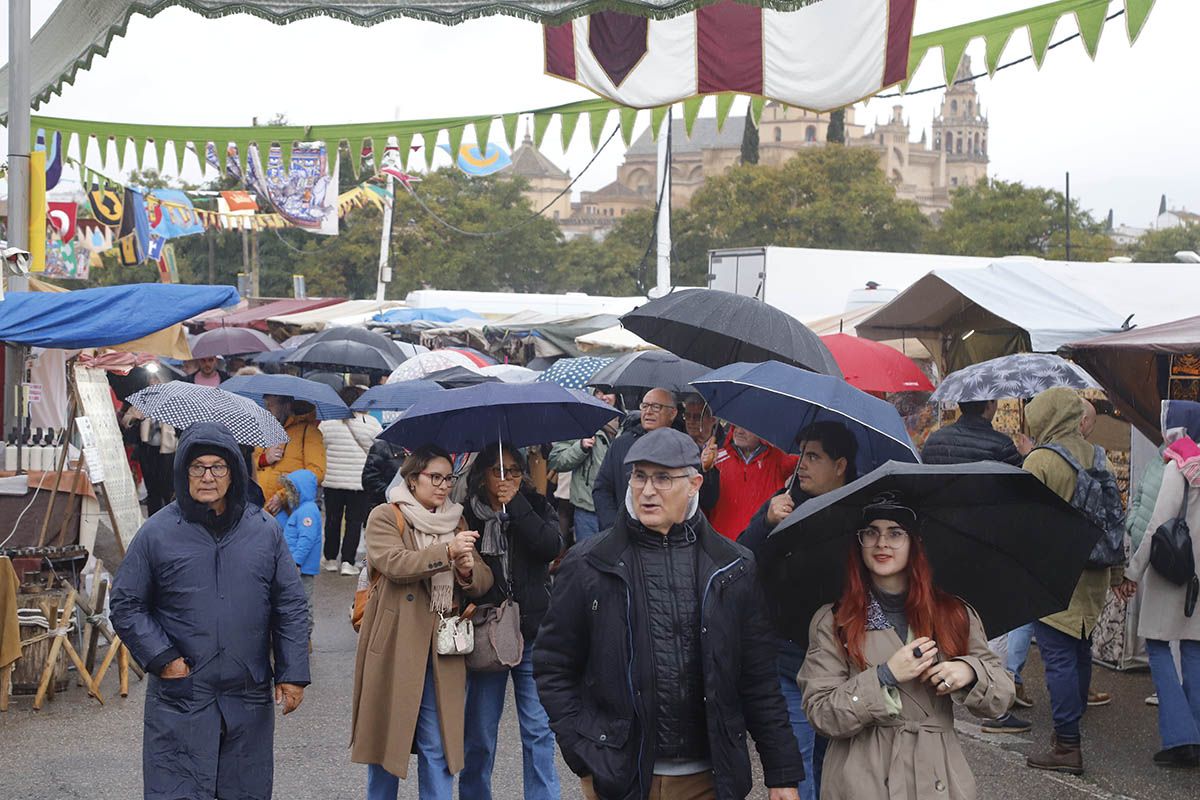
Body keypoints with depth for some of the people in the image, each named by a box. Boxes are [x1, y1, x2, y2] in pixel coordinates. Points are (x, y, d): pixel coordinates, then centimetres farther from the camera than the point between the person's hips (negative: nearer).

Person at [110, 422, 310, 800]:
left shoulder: (265, 531, 5)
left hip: (250, 702, 2)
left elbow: (290, 607, 9)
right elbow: (125, 606, 4)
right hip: (180, 700, -2)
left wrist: (292, 673, 3)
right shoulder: (157, 534, -1)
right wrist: (162, 659, -7)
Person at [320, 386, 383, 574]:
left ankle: (331, 559, 23)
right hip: (360, 482, -2)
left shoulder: (327, 423, -1)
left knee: (333, 519, 14)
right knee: (354, 521, 4)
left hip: (332, 481, 2)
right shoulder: (371, 423, -6)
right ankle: (348, 561, -1)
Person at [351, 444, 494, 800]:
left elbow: (483, 582, 10)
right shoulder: (385, 517, -1)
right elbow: (394, 563, -20)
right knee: (388, 735, 7)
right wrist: (447, 552, -28)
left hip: (443, 648, 4)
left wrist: (469, 571, -13)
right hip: (396, 646, -3)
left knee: (438, 745, 2)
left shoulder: (455, 521, 15)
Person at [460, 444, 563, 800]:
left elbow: (552, 546, -16)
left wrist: (515, 505, -15)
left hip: (533, 635, 0)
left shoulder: (535, 507, 4)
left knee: (539, 731, 1)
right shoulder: (468, 516, 0)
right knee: (479, 732, 8)